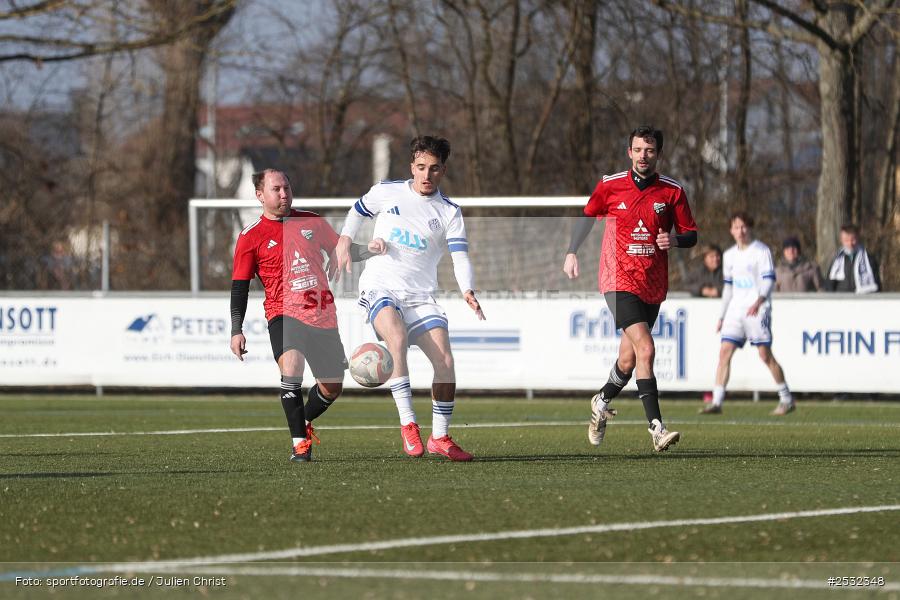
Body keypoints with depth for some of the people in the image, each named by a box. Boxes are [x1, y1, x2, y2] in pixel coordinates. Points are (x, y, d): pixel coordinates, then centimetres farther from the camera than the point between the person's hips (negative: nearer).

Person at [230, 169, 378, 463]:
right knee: (291, 368, -29)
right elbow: (239, 287, 3)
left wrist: (368, 250, 1)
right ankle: (299, 441, -20)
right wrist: (236, 330, -5)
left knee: (333, 387, 9)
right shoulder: (251, 237, 0)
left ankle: (305, 422, 38)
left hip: (323, 314, 4)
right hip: (284, 314, -4)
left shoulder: (312, 222, 9)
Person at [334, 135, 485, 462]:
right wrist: (345, 241, 12)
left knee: (445, 361, -13)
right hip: (380, 288, -2)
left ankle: (439, 437, 5)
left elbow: (460, 255, -7)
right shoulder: (387, 192, 4)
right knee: (398, 337, -33)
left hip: (421, 297, 2)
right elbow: (358, 210, 24)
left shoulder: (449, 212, 4)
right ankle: (408, 424, -32)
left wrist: (468, 291, -24)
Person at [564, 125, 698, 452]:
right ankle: (656, 428, -20)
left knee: (628, 359, 9)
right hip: (619, 280, -3)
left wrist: (675, 239, -14)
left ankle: (602, 402, 39)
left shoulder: (672, 191, 2)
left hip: (653, 286, 3)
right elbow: (587, 216, 16)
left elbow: (691, 235, 7)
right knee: (645, 349, -19)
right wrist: (572, 253, 11)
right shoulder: (610, 186, 0)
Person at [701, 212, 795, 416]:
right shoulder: (729, 255, 16)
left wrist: (759, 301, -29)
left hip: (758, 310, -6)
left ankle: (786, 399, 7)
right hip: (735, 310, 6)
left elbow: (769, 280, -12)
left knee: (765, 355, -7)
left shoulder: (762, 251, -4)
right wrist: (722, 316, 20)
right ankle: (716, 402, -8)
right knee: (724, 351, -6)